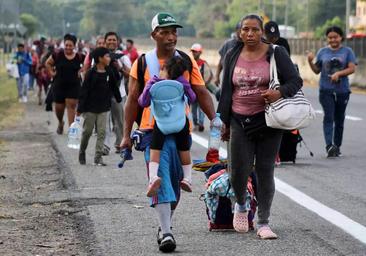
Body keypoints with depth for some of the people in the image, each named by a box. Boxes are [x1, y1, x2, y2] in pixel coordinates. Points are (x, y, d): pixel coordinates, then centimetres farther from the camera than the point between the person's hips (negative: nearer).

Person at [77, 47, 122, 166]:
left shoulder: (109, 73, 2)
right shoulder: (91, 73, -11)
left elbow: (114, 87, 15)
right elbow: (84, 90, -11)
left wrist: (119, 100, 18)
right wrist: (80, 108, -12)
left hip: (103, 108, 4)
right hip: (90, 107, -4)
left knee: (101, 132, -2)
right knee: (87, 132, 7)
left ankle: (98, 157, 0)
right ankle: (82, 153, 27)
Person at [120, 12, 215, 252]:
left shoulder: (187, 61, 6)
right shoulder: (143, 63, 1)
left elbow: (202, 93, 6)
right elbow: (133, 100, 4)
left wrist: (215, 120, -6)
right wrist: (127, 134, 2)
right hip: (153, 131, -3)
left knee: (175, 181, 11)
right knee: (161, 180, -13)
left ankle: (166, 224, 27)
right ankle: (166, 232, -17)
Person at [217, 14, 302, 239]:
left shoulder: (276, 54, -2)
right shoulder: (232, 56, 8)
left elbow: (296, 81, -2)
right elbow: (226, 91, 15)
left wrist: (280, 92, -23)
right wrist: (225, 122, 15)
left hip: (268, 122, -2)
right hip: (240, 121, 2)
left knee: (265, 172, 2)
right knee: (238, 171, -3)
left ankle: (263, 223, 11)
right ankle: (241, 206, 30)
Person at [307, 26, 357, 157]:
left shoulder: (347, 51, 4)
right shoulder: (323, 52, 8)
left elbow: (352, 68, -6)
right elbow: (317, 70, 11)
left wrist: (338, 73, -20)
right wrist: (310, 62, -7)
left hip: (342, 91, 1)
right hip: (326, 90, -1)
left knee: (339, 119, 8)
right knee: (329, 117, -14)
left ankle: (337, 146, 19)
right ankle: (329, 146, -23)